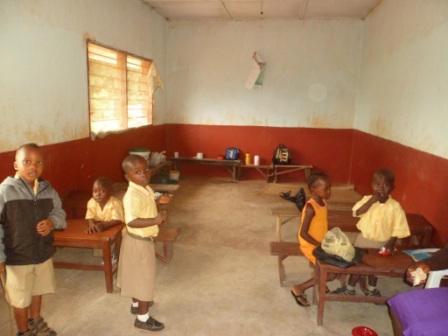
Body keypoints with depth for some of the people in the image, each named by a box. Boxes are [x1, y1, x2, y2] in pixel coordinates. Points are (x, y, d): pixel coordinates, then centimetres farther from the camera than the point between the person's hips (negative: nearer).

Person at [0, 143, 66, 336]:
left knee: (38, 291, 25)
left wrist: (52, 222, -16)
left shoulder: (47, 189, -6)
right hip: (18, 257, -5)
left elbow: (59, 212, 7)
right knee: (20, 298, 14)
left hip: (44, 253, 5)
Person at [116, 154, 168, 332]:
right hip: (139, 242, -9)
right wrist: (155, 220, -38)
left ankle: (137, 304, 46)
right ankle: (143, 318, 21)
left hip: (143, 239, 9)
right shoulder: (133, 195, -29)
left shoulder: (145, 189, 2)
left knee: (137, 276, 26)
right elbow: (131, 221, -39)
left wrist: (158, 214, 4)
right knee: (144, 278, 5)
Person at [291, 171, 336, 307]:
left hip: (322, 244, 9)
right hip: (311, 246, -9)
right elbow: (303, 233, -25)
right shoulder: (311, 208, -26)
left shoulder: (323, 202, 1)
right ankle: (299, 289, 1)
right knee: (331, 274, -12)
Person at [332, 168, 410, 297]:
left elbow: (398, 228, -10)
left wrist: (391, 243, -17)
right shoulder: (368, 199, -10)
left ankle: (371, 290, 43)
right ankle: (349, 289, 32)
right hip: (364, 239, 0)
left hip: (381, 243, 0)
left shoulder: (395, 206, -12)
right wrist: (371, 201, -31)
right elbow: (357, 212, -26)